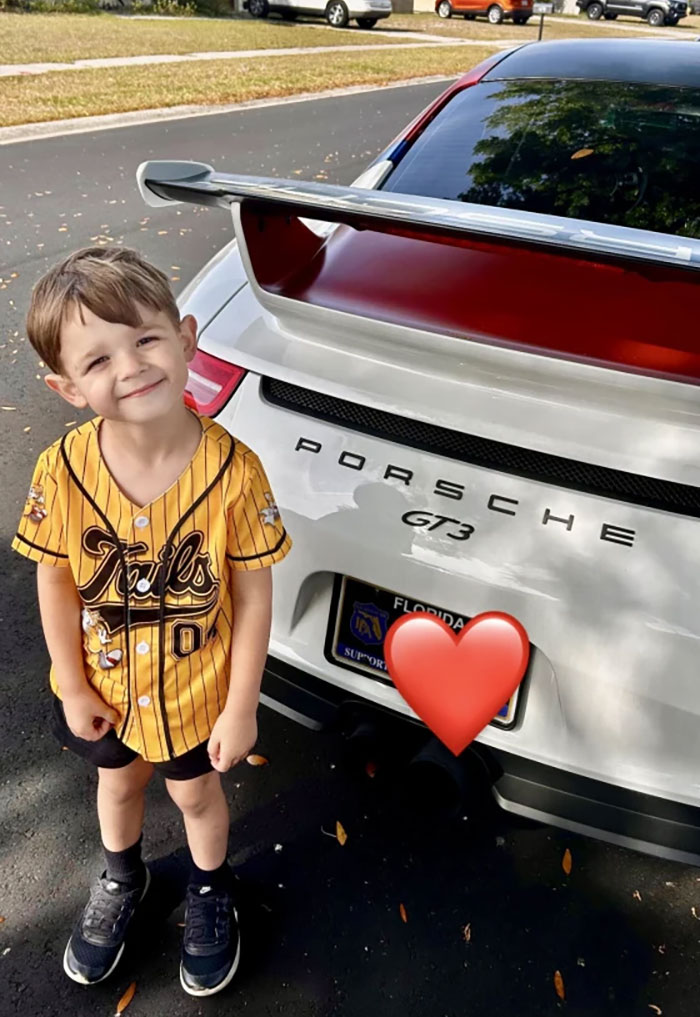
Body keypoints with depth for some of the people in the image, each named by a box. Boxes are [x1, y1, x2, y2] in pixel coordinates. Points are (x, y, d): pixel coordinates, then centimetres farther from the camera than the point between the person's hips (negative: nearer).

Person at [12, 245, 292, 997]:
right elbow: (55, 582, -10)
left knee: (196, 793, 25)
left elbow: (253, 595, -19)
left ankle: (210, 891, 59)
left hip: (199, 690, -2)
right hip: (103, 685, 2)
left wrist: (241, 708, -12)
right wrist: (72, 686, -1)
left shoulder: (233, 471, -29)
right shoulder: (63, 471, -24)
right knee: (117, 780, 30)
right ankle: (120, 880, 64)